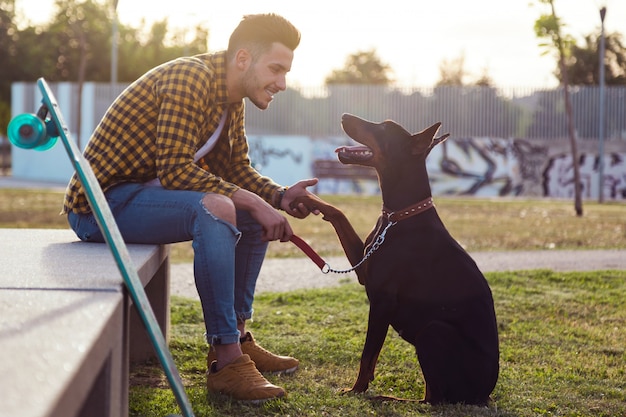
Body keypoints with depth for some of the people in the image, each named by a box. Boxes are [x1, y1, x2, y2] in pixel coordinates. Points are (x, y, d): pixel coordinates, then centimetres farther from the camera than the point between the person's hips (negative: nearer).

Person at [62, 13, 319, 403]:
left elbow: (236, 169, 14)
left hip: (145, 193, 10)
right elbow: (177, 170, -28)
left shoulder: (231, 100, 9)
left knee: (259, 211, 11)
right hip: (101, 202, -10)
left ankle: (238, 337, 11)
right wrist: (253, 202, -27)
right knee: (215, 208, -34)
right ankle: (226, 360, -28)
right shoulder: (189, 79, -21)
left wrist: (280, 196, -5)